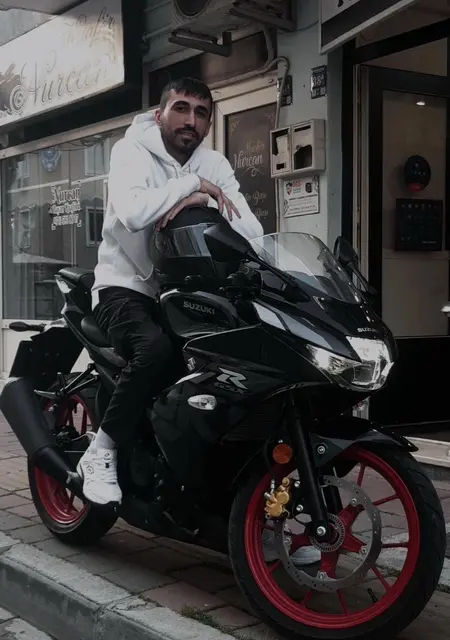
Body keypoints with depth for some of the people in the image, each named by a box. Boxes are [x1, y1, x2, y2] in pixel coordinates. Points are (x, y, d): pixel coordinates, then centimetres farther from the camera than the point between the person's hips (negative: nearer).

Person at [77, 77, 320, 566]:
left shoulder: (214, 165, 7)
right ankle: (100, 452, -19)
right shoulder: (131, 151, -7)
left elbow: (252, 231, -7)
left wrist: (208, 201, -24)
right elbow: (132, 212, -29)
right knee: (155, 348, -36)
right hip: (126, 287, -5)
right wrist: (193, 184, -21)